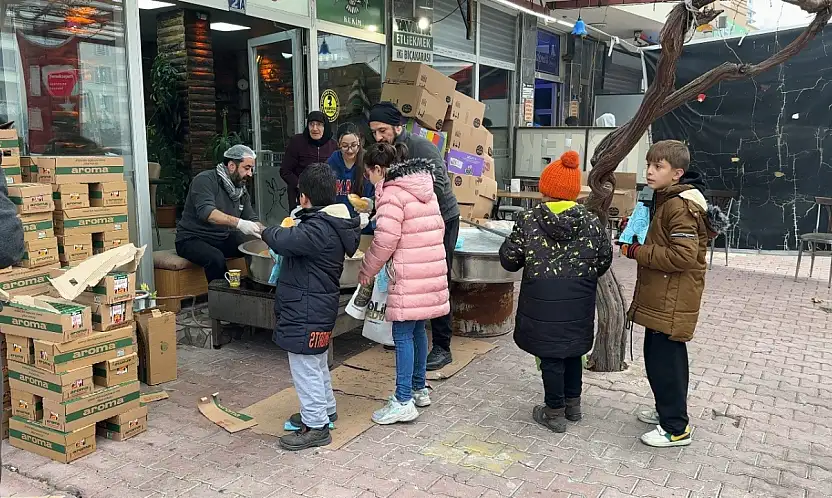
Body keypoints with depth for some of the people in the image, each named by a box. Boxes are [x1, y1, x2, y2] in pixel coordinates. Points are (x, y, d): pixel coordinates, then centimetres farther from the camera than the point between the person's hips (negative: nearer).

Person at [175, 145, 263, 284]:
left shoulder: (242, 189, 8)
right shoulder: (205, 180, -15)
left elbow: (252, 219, 5)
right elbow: (206, 211, -32)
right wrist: (238, 223, -44)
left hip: (223, 238, 7)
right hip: (192, 239, -7)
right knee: (216, 258, -36)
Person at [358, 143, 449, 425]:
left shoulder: (392, 193, -11)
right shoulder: (425, 189, 16)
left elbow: (385, 240, -17)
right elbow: (438, 227, 18)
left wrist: (367, 270, -4)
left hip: (408, 276, -9)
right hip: (432, 270, 9)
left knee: (403, 334, -3)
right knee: (417, 329, 17)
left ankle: (404, 401, 1)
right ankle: (419, 389, 28)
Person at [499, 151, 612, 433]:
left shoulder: (529, 221, -9)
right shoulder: (591, 222, -2)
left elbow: (508, 259, -5)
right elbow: (604, 260, 6)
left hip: (543, 302, -3)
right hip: (579, 302, 3)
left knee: (550, 356, 7)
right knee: (573, 351, 20)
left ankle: (555, 414, 18)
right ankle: (573, 405, 35)